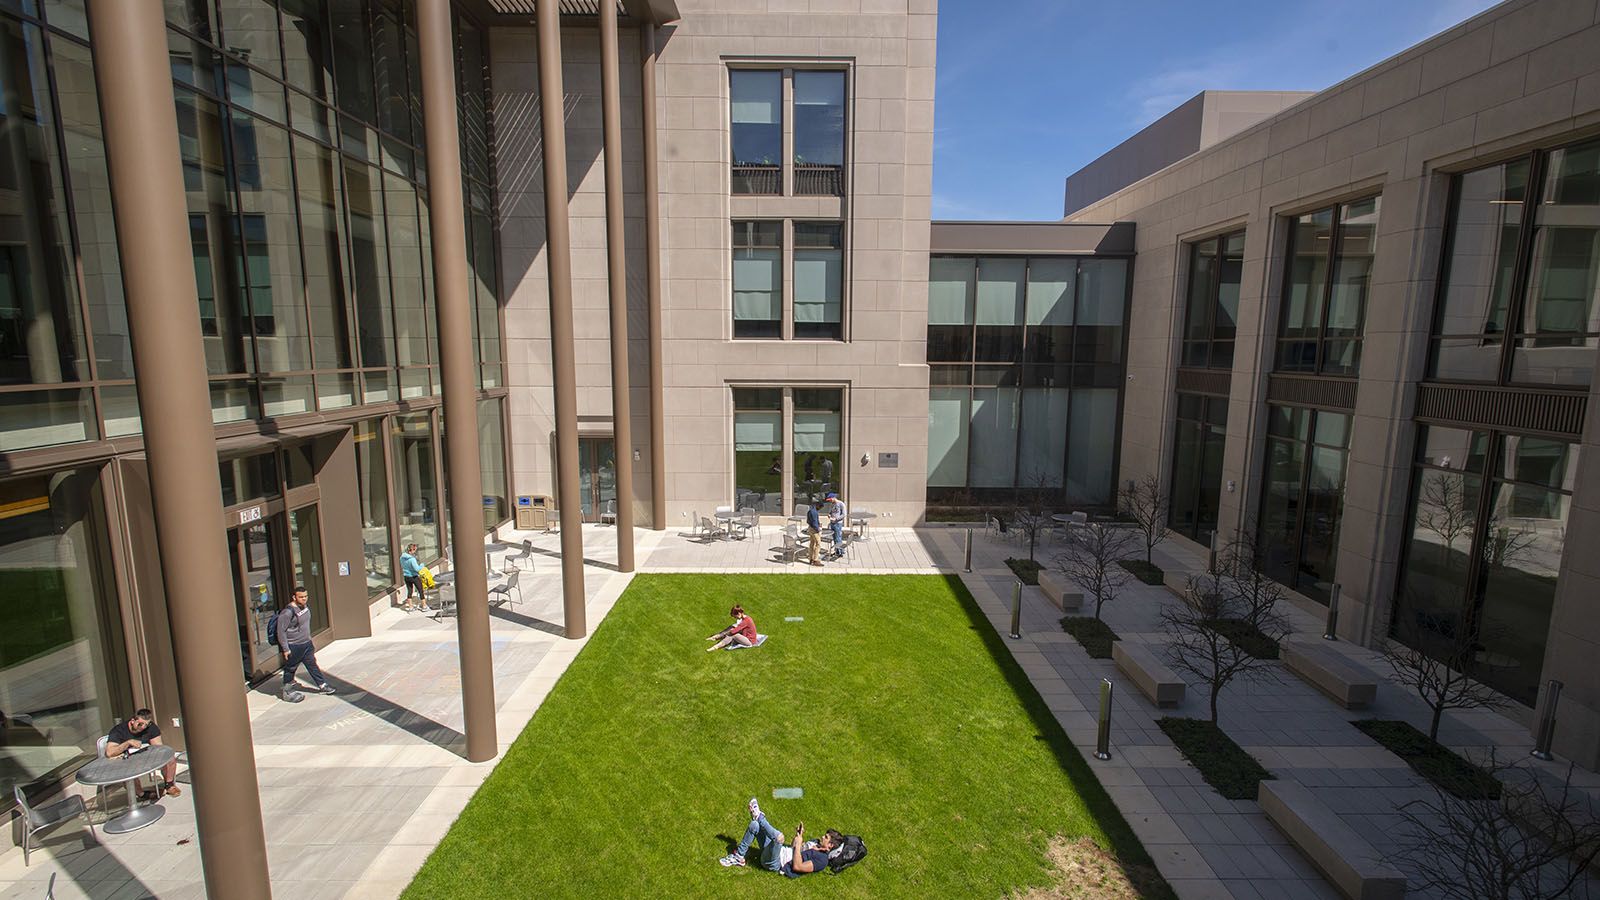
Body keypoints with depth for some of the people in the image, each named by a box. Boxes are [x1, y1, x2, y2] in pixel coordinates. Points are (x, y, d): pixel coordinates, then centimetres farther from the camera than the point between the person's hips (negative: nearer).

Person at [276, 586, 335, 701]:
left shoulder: (304, 607, 4)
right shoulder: (288, 612, -23)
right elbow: (281, 631, -21)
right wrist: (285, 649, -19)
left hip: (307, 644, 8)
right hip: (293, 647, -8)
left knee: (312, 665, 15)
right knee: (290, 669, 8)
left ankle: (322, 685, 23)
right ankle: (287, 692, 24)